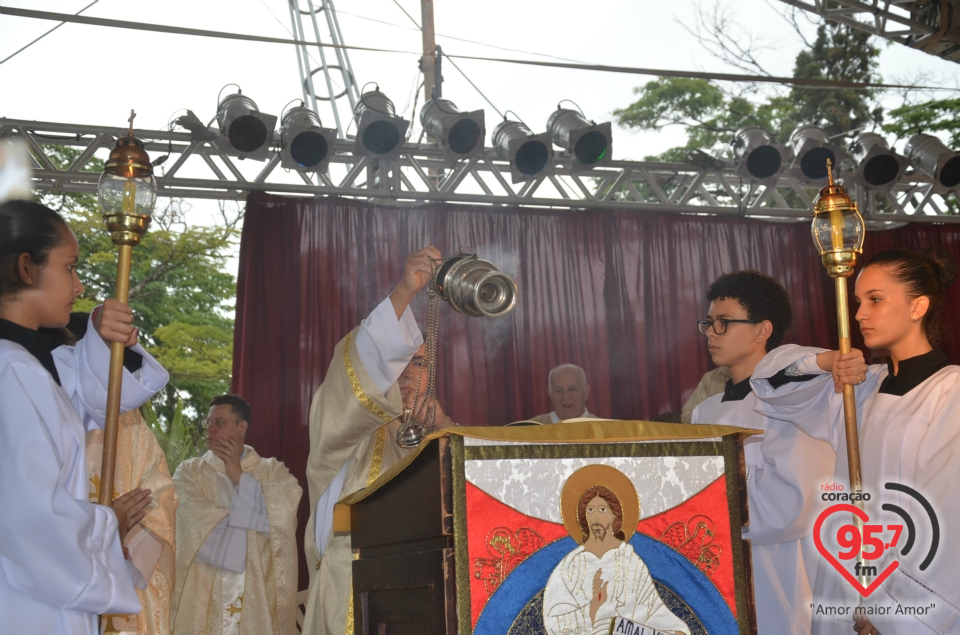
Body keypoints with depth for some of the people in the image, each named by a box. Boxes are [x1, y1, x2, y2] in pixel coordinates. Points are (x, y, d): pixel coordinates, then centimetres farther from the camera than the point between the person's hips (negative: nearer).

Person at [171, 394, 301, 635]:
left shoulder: (273, 471, 9)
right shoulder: (190, 471, 8)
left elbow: (284, 513, -11)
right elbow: (194, 520, -10)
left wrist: (240, 477, -5)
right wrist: (255, 516, -6)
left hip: (258, 592, 0)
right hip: (203, 591, 0)